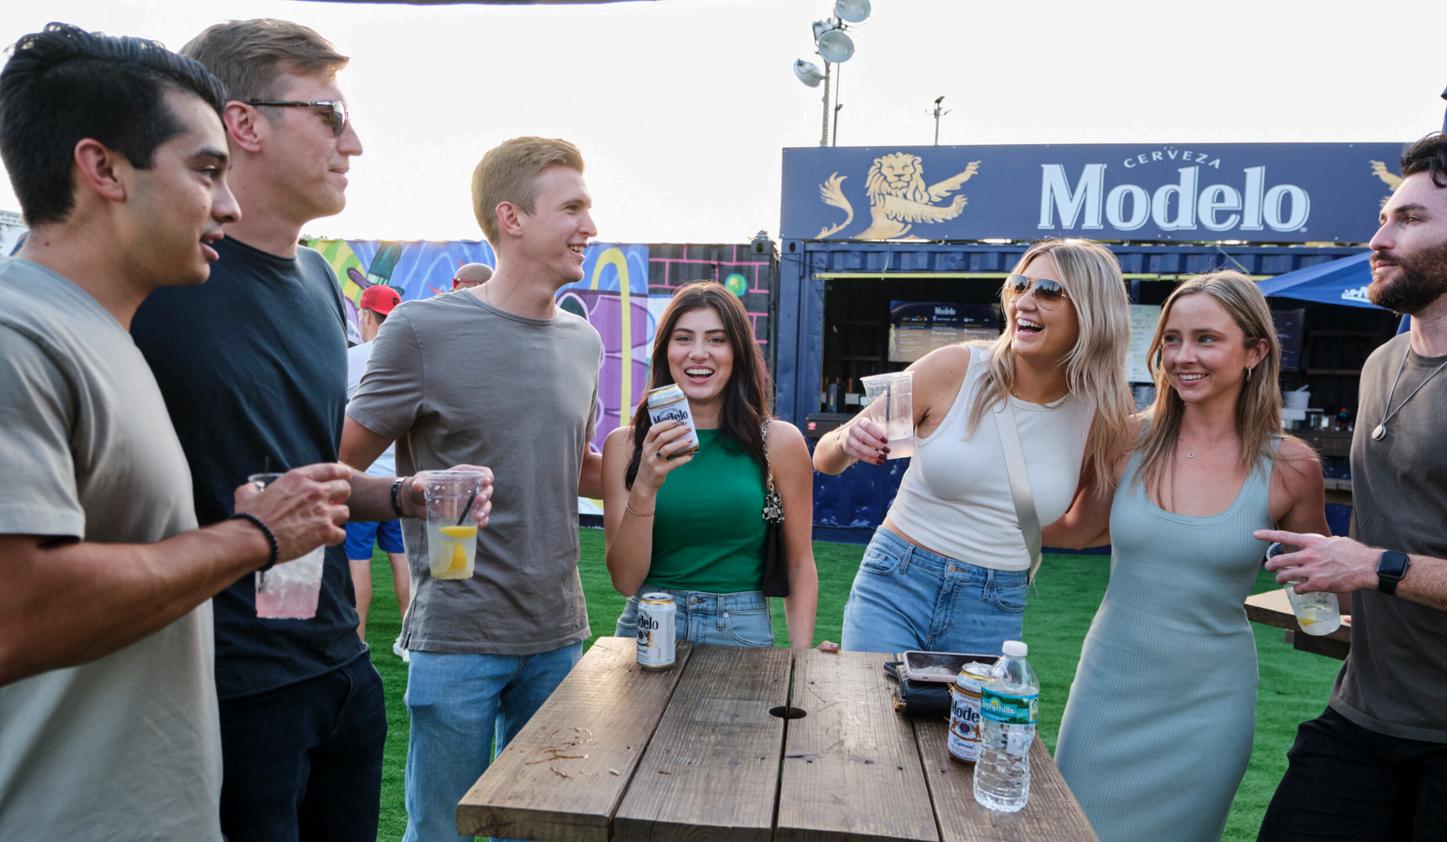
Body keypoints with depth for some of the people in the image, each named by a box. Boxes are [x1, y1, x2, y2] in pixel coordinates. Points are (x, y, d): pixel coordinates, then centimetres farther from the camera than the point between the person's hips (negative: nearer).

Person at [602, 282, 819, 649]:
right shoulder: (625, 443, -4)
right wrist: (644, 488, -21)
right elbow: (625, 580, -7)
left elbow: (799, 564, 1)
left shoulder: (780, 441, -6)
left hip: (741, 632, 0)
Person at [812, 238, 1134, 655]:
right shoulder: (953, 368, -11)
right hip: (893, 589, -2)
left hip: (995, 617, 2)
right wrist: (847, 445, -26)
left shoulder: (1100, 414, -4)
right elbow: (824, 459, -5)